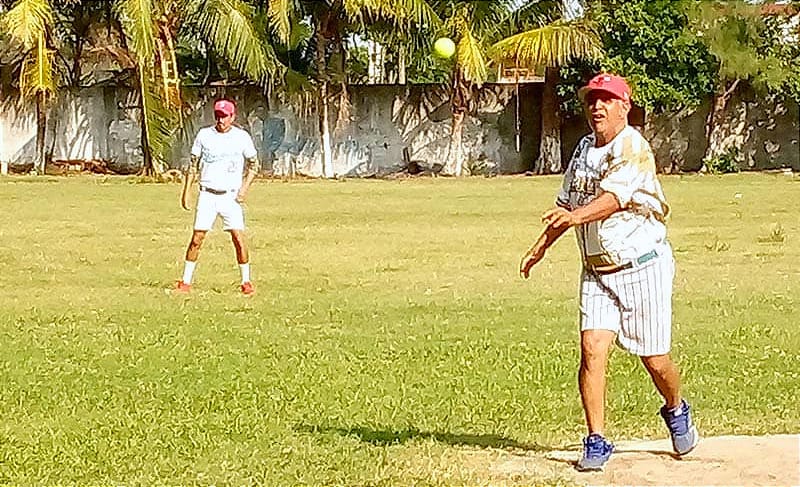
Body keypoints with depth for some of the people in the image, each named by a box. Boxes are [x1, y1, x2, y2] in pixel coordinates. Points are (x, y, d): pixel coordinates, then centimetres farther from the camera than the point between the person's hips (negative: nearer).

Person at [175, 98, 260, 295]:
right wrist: (186, 190, 5)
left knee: (239, 238, -9)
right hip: (207, 195, 1)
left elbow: (253, 164, 8)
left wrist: (245, 187, -5)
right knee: (197, 238, -1)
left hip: (230, 196, -1)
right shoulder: (204, 135, 3)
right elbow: (193, 164, 10)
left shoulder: (242, 137, -1)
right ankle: (185, 282, 7)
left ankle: (246, 282, 3)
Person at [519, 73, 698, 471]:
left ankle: (676, 411, 34)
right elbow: (566, 204, 24)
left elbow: (614, 198, -32)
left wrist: (576, 216, -48)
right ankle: (596, 441, -6)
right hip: (597, 271, 6)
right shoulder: (584, 150, 10)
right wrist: (540, 246, 21)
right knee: (592, 348, -11)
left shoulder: (633, 148, -15)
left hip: (642, 266, -5)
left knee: (654, 360, 2)